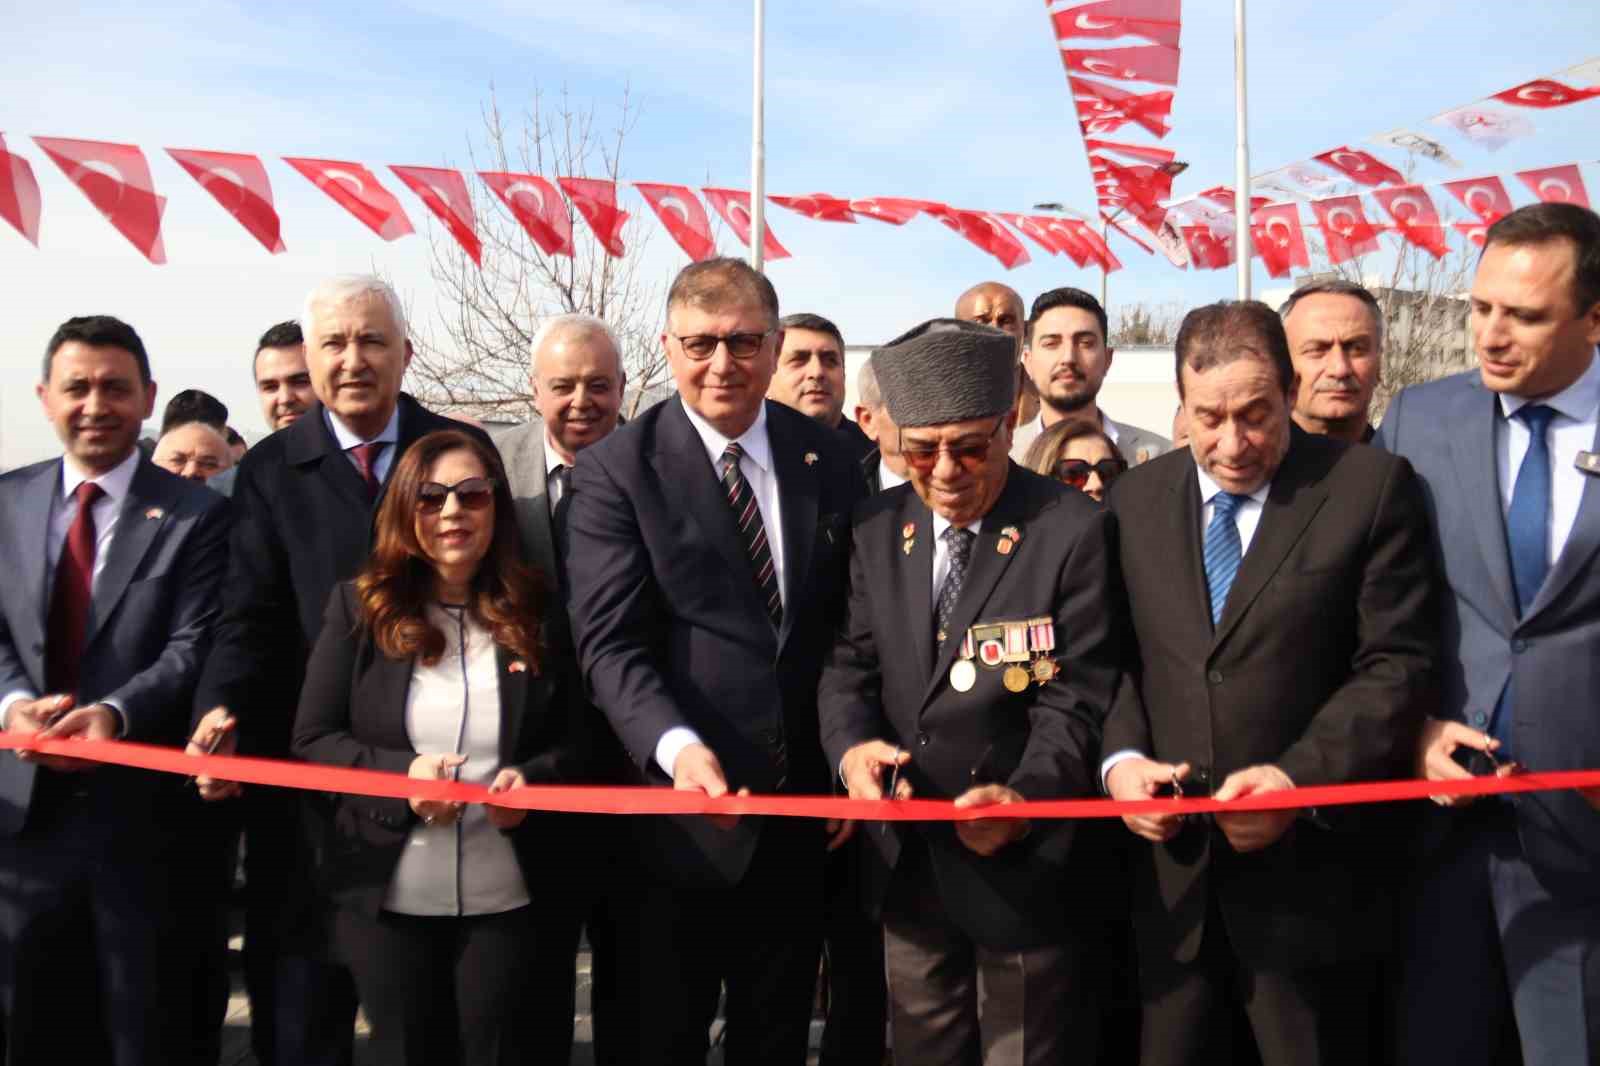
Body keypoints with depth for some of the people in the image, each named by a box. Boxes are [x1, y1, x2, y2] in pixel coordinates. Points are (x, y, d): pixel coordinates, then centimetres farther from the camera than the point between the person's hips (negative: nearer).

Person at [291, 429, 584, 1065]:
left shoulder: (536, 614, 0)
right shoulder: (361, 606, 0)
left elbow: (579, 745, 1)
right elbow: (312, 741, -2)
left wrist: (532, 779, -20)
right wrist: (399, 773, -19)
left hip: (513, 902, 0)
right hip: (387, 899, 0)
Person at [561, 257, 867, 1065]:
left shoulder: (829, 461, 5)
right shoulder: (616, 470, -8)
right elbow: (609, 642, -15)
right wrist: (676, 746, -30)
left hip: (804, 806, 3)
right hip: (678, 810, -3)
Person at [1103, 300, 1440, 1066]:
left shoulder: (1372, 486, -4)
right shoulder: (1134, 497, 7)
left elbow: (1397, 665, -8)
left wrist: (1300, 779, -19)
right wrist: (1121, 757, -9)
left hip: (1310, 870, -3)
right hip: (1169, 867, 3)